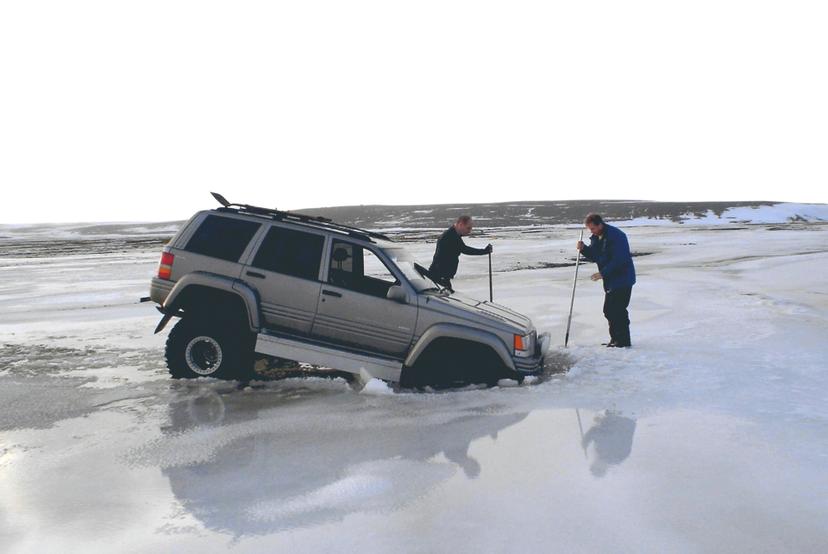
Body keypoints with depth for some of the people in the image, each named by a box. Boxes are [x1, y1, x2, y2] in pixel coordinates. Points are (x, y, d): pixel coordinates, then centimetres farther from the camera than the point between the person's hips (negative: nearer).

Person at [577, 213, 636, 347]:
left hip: (622, 279, -9)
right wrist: (584, 249, -4)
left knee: (618, 310, -8)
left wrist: (603, 273, -25)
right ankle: (615, 338, 24)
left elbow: (619, 260, -26)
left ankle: (623, 341, 1)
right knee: (609, 310, 13)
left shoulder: (616, 236, -20)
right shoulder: (596, 237, 9)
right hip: (610, 280, 9)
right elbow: (594, 256, 15)